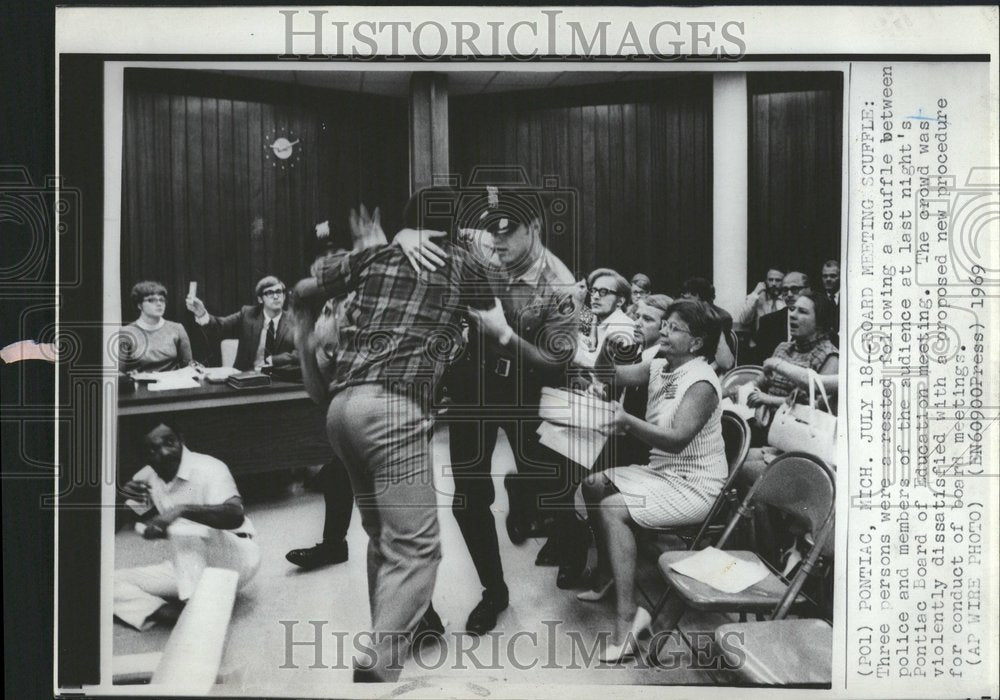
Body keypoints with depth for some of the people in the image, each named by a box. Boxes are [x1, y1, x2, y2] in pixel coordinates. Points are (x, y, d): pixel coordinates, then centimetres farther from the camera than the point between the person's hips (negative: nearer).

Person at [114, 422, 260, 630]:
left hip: (235, 558, -7)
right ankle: (167, 613, -26)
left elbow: (236, 516, -33)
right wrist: (127, 497, -10)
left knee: (182, 529, -35)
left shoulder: (208, 469, -18)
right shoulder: (147, 477, 4)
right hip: (187, 566, 7)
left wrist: (181, 510, -45)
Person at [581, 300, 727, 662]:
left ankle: (628, 615, -23)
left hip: (693, 487, -9)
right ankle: (608, 572, 23)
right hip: (660, 471, 9)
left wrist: (628, 421, -43)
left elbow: (677, 439, -32)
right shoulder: (659, 366, 6)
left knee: (612, 508, -24)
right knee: (592, 485, 8)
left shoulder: (701, 383, -21)